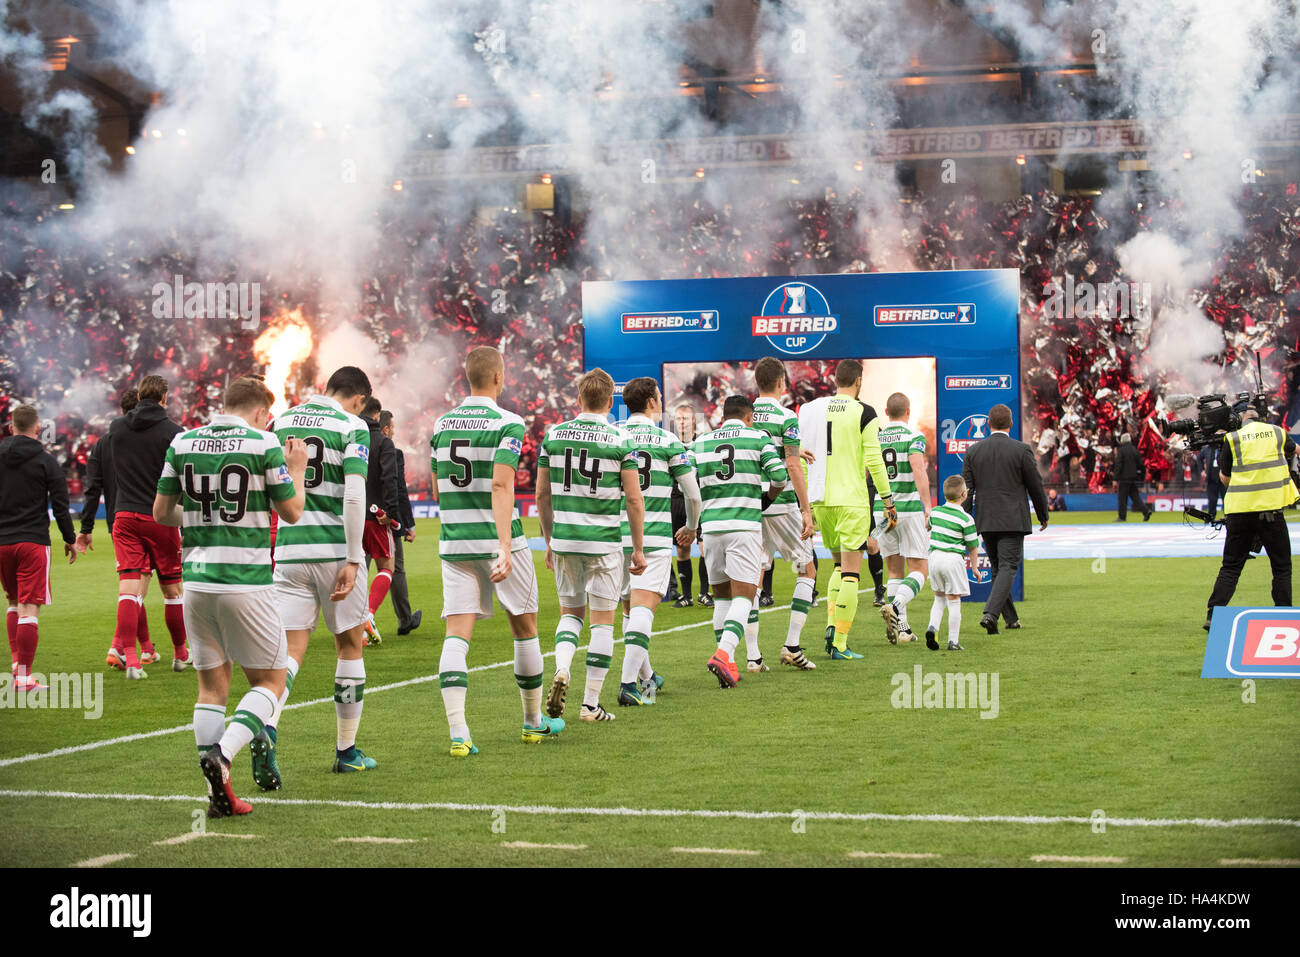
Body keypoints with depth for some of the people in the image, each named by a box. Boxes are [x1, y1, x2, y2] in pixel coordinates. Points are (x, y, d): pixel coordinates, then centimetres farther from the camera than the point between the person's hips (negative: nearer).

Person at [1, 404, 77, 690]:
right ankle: (24, 677, -10)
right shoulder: (46, 461, -4)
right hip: (33, 542, -3)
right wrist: (70, 540, 8)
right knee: (29, 609, -5)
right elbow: (60, 504, -3)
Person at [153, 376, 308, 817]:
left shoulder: (183, 443, 6)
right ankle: (222, 753, -15)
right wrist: (297, 469, 18)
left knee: (212, 686, 12)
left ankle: (219, 793, 6)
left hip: (196, 580, 5)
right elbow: (291, 512, 2)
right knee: (269, 681, 8)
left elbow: (161, 512, 11)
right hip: (246, 582, -4)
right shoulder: (263, 444, -6)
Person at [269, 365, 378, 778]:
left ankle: (266, 729, -26)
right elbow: (354, 496, -16)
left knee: (292, 648, 2)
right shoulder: (352, 427, -5)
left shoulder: (282, 422, 9)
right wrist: (353, 561, -14)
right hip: (334, 548, -3)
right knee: (350, 645, 14)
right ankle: (346, 751, 19)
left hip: (289, 548, 3)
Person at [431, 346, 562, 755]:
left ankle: (458, 733, -17)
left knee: (457, 636, -2)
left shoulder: (442, 425, 8)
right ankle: (534, 722, 27)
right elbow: (501, 486, -20)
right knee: (525, 627, 14)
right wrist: (505, 548, -25)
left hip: (454, 542, 4)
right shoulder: (507, 423, -9)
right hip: (498, 541, -4)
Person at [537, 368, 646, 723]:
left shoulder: (554, 435, 2)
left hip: (564, 538, 3)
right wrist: (638, 549, 2)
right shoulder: (620, 440, -6)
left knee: (571, 611, 19)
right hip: (604, 542, -3)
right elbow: (634, 499, -7)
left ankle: (561, 668, -8)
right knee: (602, 621, 6)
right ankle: (591, 703, 6)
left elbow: (542, 493, 7)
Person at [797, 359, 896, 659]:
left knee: (840, 565, 21)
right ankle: (840, 645, -4)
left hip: (820, 500, 5)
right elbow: (874, 462, -9)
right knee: (850, 573, -1)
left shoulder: (810, 410, 7)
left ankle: (831, 624, 4)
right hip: (852, 500, -5)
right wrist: (888, 502, 0)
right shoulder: (864, 414, -6)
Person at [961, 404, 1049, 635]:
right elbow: (1035, 486, -1)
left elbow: (966, 490, 0)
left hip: (985, 520, 4)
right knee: (1007, 568, -5)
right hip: (1013, 520, -4)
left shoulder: (973, 451, 2)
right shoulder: (1021, 450, -6)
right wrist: (1043, 516, 14)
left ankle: (1011, 618, 23)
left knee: (998, 569, 16)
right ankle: (990, 614, -23)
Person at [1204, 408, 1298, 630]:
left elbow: (1224, 478, 10)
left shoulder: (1232, 439, 4)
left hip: (1240, 508, 0)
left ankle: (1213, 616, 0)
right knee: (1282, 567, 9)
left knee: (1230, 567, 7)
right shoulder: (1278, 432, 9)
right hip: (1271, 507, 0)